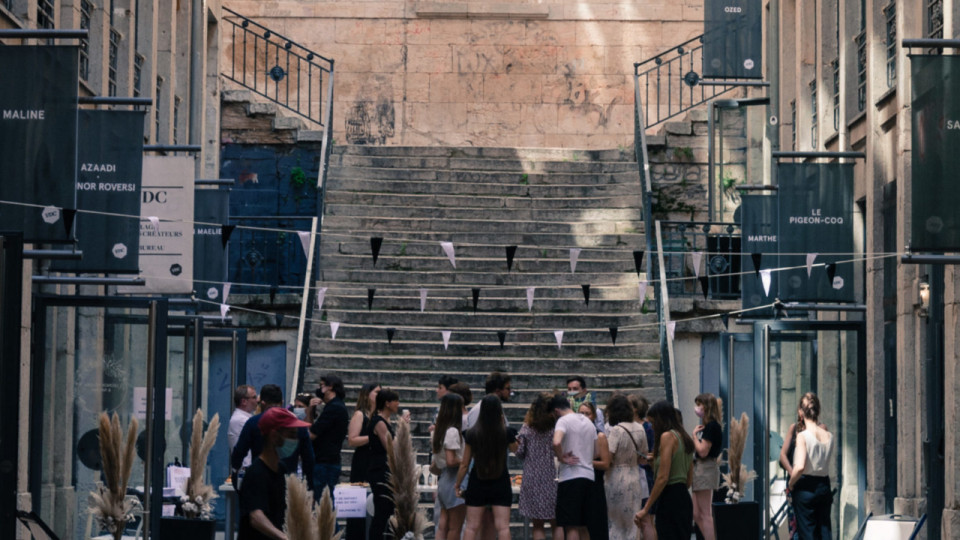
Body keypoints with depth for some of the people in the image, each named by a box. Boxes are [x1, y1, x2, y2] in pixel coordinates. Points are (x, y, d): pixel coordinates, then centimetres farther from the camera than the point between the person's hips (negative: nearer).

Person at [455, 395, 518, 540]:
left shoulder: (471, 434, -6)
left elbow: (464, 464, -1)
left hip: (477, 484, 1)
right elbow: (514, 449, 15)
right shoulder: (506, 433, -8)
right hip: (501, 483, -1)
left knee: (471, 527, 6)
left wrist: (458, 485, 11)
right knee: (503, 527, -1)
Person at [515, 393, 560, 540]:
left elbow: (520, 453, 1)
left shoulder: (527, 428, -1)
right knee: (556, 525, 8)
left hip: (532, 480, 0)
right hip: (552, 479, 0)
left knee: (538, 526, 5)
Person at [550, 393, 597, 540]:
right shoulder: (588, 422, 17)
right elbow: (595, 452, 23)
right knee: (582, 526, 14)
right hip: (588, 475, 8)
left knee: (571, 527, -8)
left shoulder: (563, 421, -7)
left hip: (571, 477, -8)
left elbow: (556, 442, -27)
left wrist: (562, 458, -13)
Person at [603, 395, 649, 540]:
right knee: (632, 524, 12)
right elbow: (643, 456, 12)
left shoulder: (615, 430, -15)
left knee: (616, 525, 3)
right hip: (635, 478, 6)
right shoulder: (639, 429, 5)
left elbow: (608, 459, -20)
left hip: (617, 478, -6)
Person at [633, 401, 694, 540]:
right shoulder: (684, 437, 16)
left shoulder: (667, 436, -10)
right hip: (684, 498, 9)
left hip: (670, 499, -9)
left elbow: (663, 478, -16)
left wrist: (646, 508, -14)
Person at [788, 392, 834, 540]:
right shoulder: (829, 436, 0)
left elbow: (800, 467, -26)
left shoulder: (803, 436, -15)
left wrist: (791, 483, -7)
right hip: (824, 486, 5)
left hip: (805, 488, -5)